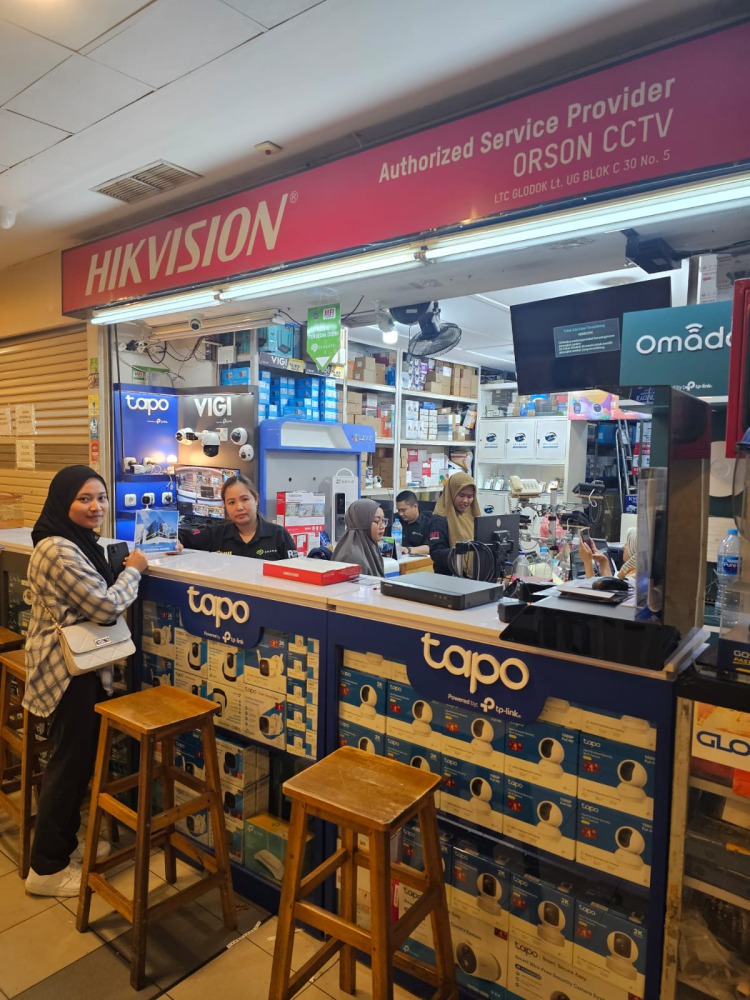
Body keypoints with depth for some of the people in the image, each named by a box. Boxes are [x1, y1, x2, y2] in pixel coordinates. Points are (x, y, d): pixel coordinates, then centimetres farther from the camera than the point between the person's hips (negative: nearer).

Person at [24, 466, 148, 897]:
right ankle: (48, 868, 19)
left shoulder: (81, 543, 10)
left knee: (80, 757, 20)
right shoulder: (59, 550, -23)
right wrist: (133, 570, -9)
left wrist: (130, 566, 8)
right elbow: (107, 606, -23)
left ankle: (66, 842, 37)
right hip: (68, 670, -10)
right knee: (70, 761, 3)